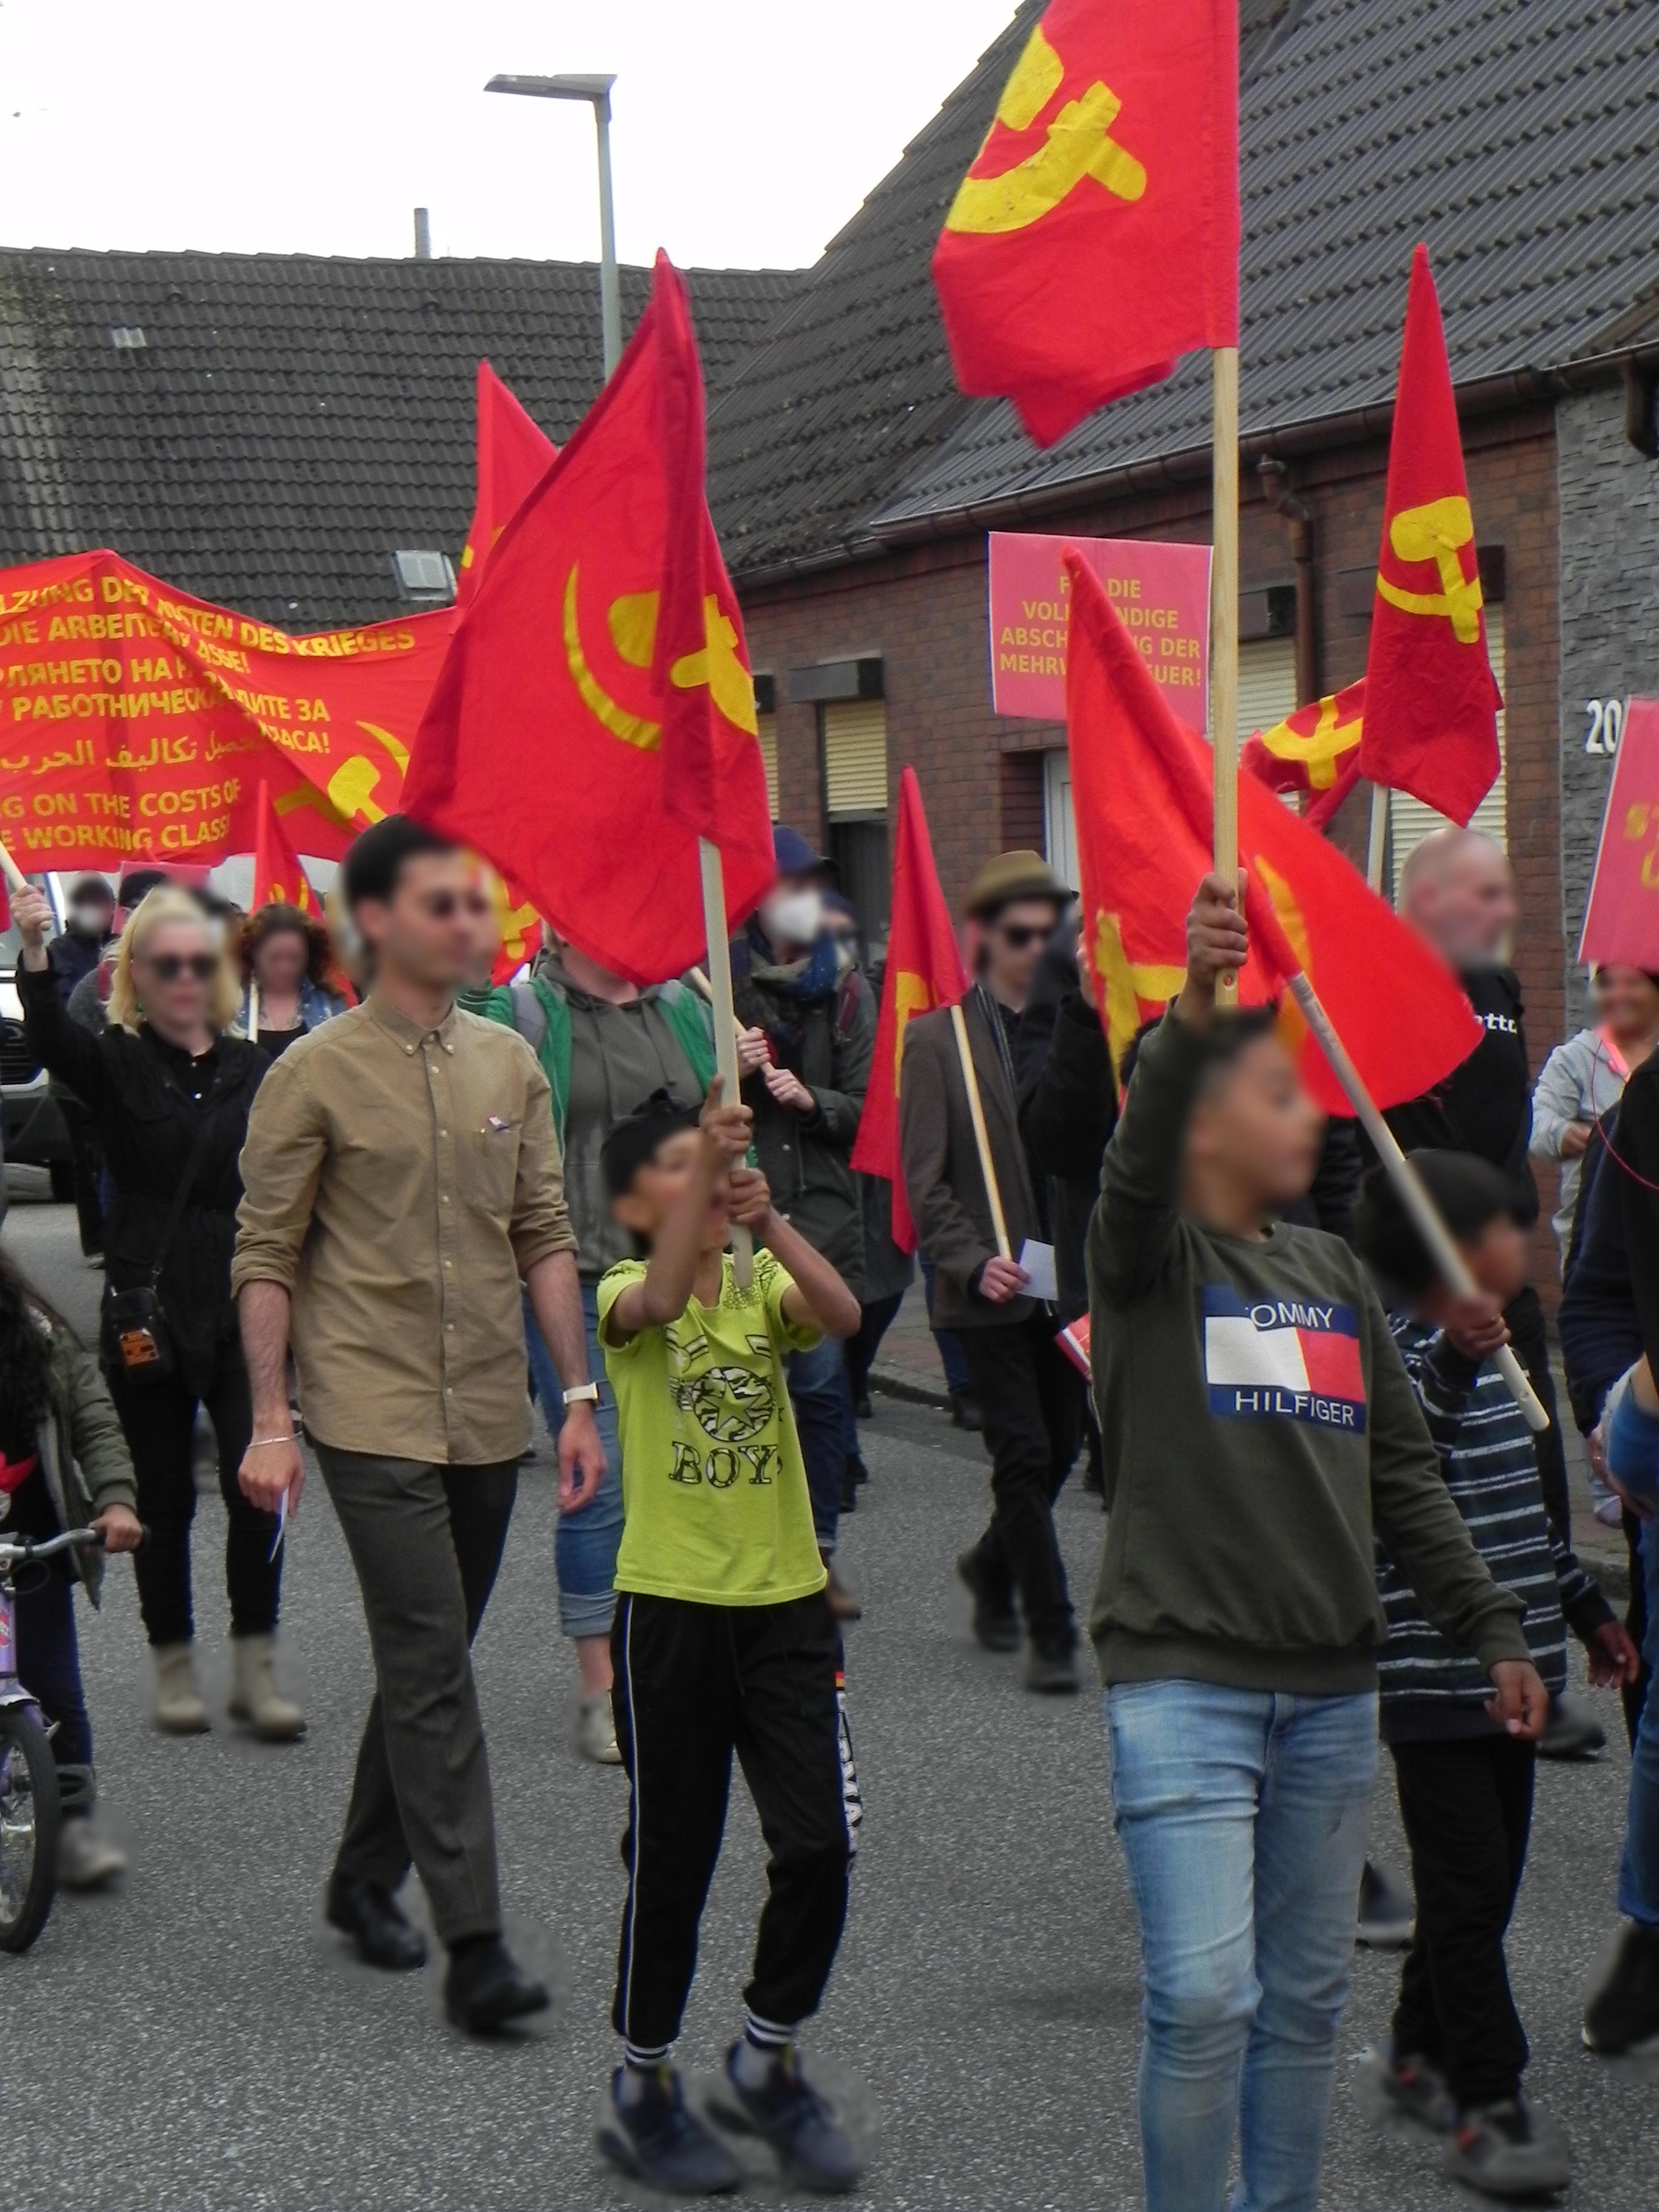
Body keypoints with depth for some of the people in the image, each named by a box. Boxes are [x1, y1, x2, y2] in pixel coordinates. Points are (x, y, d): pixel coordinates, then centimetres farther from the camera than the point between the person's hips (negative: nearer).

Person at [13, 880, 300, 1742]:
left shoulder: (253, 1068, 8)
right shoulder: (117, 1063, 0)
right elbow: (50, 1041, -22)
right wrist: (35, 953, -39)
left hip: (243, 1312, 2)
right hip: (147, 1309, -2)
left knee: (258, 1489, -5)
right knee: (163, 1497, 6)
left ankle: (256, 1668, 7)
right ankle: (174, 1666, 20)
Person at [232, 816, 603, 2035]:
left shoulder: (511, 1063, 8)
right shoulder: (315, 1073, -5)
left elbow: (545, 1237, 10)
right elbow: (267, 1257, -4)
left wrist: (579, 1395, 6)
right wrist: (271, 1418, -9)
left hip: (490, 1418, 5)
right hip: (375, 1418, -5)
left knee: (427, 1665, 15)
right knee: (433, 1669, -10)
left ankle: (367, 1880, 32)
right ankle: (474, 1943, -9)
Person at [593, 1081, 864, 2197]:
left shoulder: (765, 1283, 4)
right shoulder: (625, 1297, -5)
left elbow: (842, 1316, -18)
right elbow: (662, 1299, -31)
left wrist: (771, 1220, -32)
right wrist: (706, 1160, -42)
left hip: (786, 1601, 3)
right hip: (671, 1605, -3)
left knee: (821, 1845, 0)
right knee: (672, 1858, 7)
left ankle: (767, 2062, 22)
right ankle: (644, 2087, 24)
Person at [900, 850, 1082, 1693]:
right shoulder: (937, 1038, -2)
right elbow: (924, 1180, -5)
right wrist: (974, 1261, -18)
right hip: (992, 1288, -4)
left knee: (1060, 1447, 13)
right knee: (1025, 1456, -5)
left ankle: (993, 1564, 40)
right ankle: (1051, 1634, 4)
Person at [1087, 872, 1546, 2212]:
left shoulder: (1334, 1273, 14)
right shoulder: (1151, 1261, -3)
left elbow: (1401, 1474, 17)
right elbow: (1139, 1159, -27)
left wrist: (1491, 1628, 14)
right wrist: (1194, 1007, -43)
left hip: (1332, 1686, 6)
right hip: (1183, 1680, -6)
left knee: (1308, 1996, 12)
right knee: (1205, 1997, -10)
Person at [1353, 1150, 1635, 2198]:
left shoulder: (1491, 1357, 13)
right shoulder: (1400, 1353, -15)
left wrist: (1586, 1608, 29)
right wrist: (1452, 1360, -52)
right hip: (1432, 1669, -9)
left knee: (1488, 1875, 15)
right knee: (1469, 1882, -6)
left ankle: (1423, 2051, 29)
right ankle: (1487, 2102, -1)